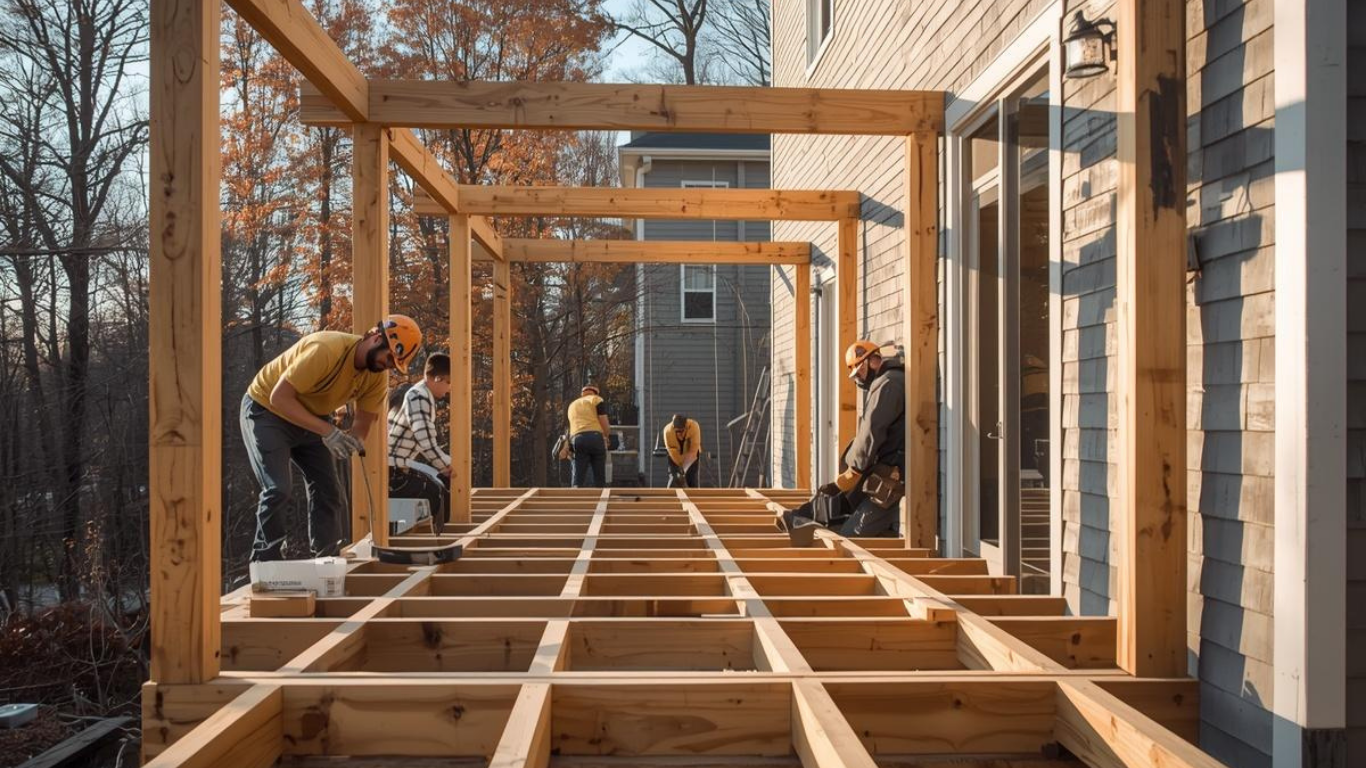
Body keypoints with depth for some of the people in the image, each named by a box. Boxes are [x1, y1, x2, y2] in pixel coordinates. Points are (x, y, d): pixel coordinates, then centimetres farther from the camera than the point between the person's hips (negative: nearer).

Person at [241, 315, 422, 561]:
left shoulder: (378, 375, -11)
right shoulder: (326, 350, -34)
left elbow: (362, 427, -7)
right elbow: (279, 398, -34)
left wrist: (346, 443, -31)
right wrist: (327, 431, -41)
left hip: (310, 419, 7)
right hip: (267, 410, -7)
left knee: (327, 489, 1)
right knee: (278, 488, -17)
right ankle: (265, 562, -2)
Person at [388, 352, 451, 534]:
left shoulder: (425, 398, 13)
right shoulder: (419, 398, -16)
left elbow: (426, 445, 14)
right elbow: (428, 446, -23)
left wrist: (447, 467, 7)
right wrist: (451, 468, -11)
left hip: (400, 467, 10)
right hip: (390, 473, -10)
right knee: (440, 494, -14)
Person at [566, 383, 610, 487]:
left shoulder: (572, 405, 31)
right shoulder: (596, 400, 14)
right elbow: (605, 426, 5)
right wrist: (605, 436, 25)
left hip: (577, 441, 3)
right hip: (596, 438, -3)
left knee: (577, 482, -5)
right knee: (600, 480, 5)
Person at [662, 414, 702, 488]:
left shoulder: (694, 427, -32)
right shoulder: (668, 430, -31)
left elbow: (693, 451, -31)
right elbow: (673, 452, -25)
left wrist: (684, 466, -36)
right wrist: (681, 466, -26)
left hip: (691, 456, 0)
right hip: (675, 457, 0)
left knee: (693, 481, -7)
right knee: (673, 478, -13)